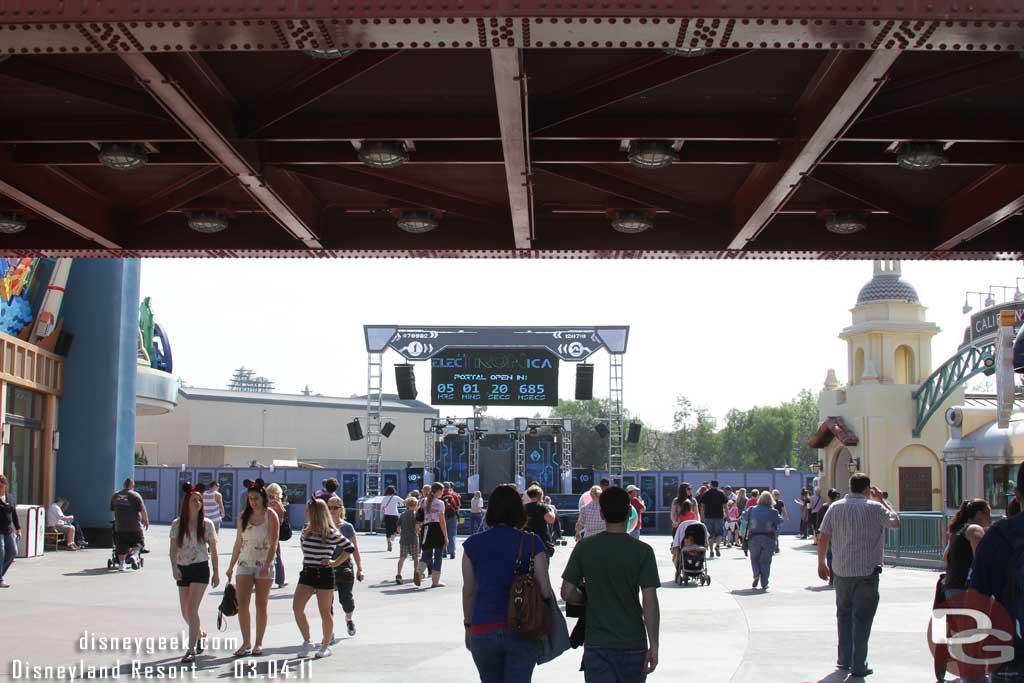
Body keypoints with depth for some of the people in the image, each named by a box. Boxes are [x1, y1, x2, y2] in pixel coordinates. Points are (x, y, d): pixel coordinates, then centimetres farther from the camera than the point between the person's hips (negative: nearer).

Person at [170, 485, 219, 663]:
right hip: (182, 570, 3)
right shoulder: (177, 524, 1)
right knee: (185, 612, 11)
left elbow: (213, 549, 5)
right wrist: (174, 567, -17)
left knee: (192, 609, -14)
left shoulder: (207, 524, -1)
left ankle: (191, 650, -12)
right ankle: (200, 634, 41)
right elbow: (173, 549, -1)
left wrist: (216, 572, 4)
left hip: (200, 569, -3)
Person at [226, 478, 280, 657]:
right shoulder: (243, 516, 6)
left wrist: (267, 565, -21)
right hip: (245, 564, 3)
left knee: (261, 606, 4)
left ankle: (258, 643, 12)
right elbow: (238, 543, 13)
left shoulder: (270, 516, -5)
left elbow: (273, 543, -10)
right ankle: (246, 643, 0)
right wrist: (231, 566, 13)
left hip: (264, 565, -3)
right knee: (242, 604, -6)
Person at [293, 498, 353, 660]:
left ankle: (326, 646, 19)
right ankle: (307, 641, 11)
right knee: (297, 607, -5)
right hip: (307, 573, 5)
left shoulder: (331, 534, -12)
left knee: (325, 612, 4)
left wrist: (335, 563, -9)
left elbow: (349, 548, -6)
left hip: (324, 574, -5)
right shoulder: (306, 531, 6)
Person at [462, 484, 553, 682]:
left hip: (483, 630, 2)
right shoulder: (531, 543, -4)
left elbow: (468, 591, 5)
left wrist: (468, 625, 16)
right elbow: (545, 588, -6)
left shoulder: (473, 544, 1)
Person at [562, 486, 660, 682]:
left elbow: (567, 594, -2)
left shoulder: (584, 547, -4)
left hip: (596, 644, 1)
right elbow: (650, 603, -12)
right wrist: (654, 646, -8)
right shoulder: (642, 551, -9)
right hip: (633, 643, 0)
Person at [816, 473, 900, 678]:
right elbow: (896, 522, 6)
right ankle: (858, 665, 2)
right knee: (862, 618, 2)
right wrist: (882, 500, 13)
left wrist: (821, 563, 11)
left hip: (841, 571, 3)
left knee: (844, 614, 18)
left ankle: (844, 659, 21)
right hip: (867, 571, -3)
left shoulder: (835, 507, 1)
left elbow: (823, 536, 1)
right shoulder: (874, 508, -8)